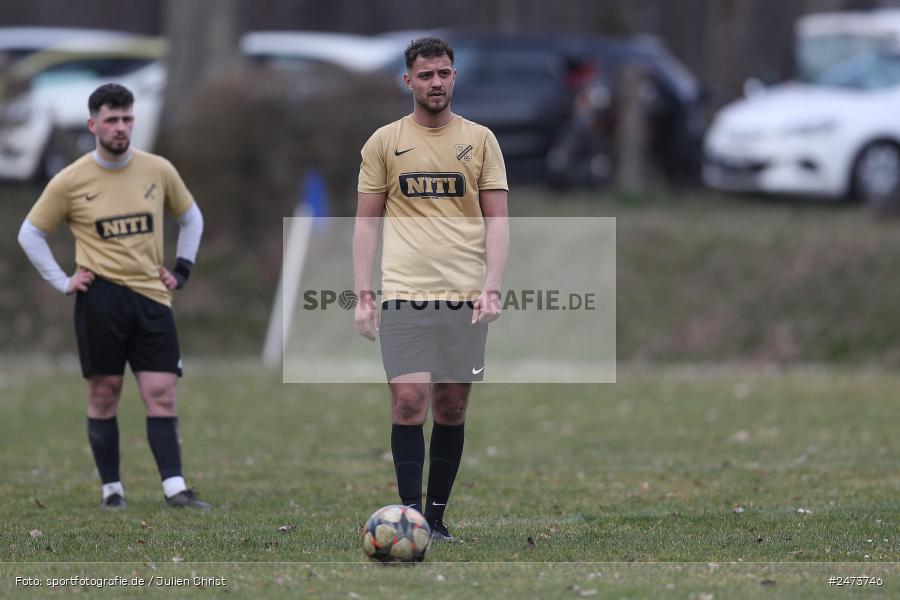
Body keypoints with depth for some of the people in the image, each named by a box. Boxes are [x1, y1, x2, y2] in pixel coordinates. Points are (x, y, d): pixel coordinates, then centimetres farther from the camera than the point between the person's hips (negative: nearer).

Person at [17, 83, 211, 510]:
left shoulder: (159, 171, 5)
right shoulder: (71, 181, -2)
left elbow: (191, 218, 22)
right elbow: (30, 234, 8)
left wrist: (181, 270, 12)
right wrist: (62, 282, 1)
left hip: (152, 298, 2)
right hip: (100, 299, -2)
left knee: (161, 393, -5)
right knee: (104, 393, 0)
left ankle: (175, 487, -10)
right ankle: (111, 488, 7)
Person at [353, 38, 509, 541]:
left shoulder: (480, 140, 7)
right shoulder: (384, 142, 6)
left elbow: (497, 218, 5)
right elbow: (367, 221, 8)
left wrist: (491, 287, -7)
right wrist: (363, 295, 0)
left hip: (465, 295, 1)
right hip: (404, 293, -1)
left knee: (452, 408, 4)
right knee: (409, 400, -12)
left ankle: (437, 517, 13)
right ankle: (411, 514, -8)